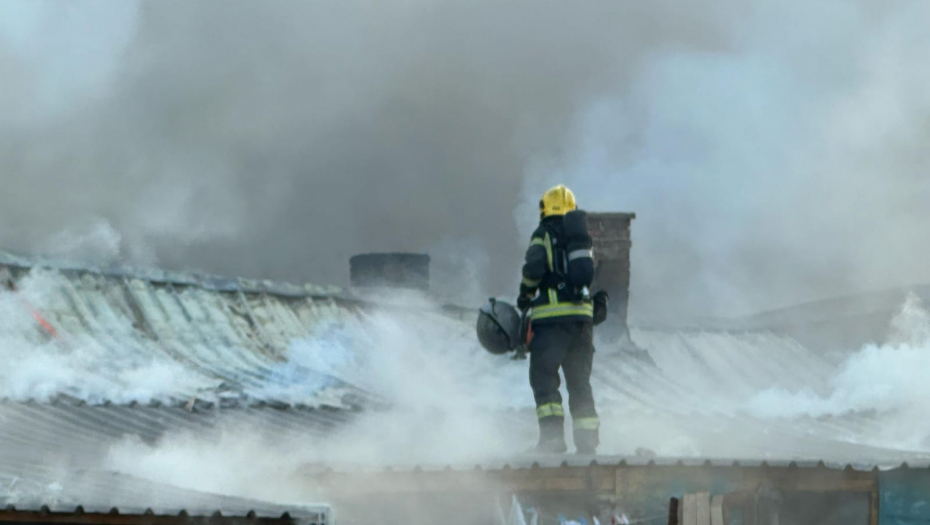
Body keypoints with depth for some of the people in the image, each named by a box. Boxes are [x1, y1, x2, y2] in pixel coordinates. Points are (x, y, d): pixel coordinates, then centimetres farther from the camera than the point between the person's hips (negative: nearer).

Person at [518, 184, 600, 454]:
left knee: (544, 377, -5)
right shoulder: (582, 238, 19)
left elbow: (534, 268, -12)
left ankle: (552, 435, -18)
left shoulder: (543, 235, 0)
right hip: (583, 315, 6)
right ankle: (587, 440, 7)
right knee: (580, 381, 11)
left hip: (551, 315, -6)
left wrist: (525, 295, 4)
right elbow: (591, 276, 16)